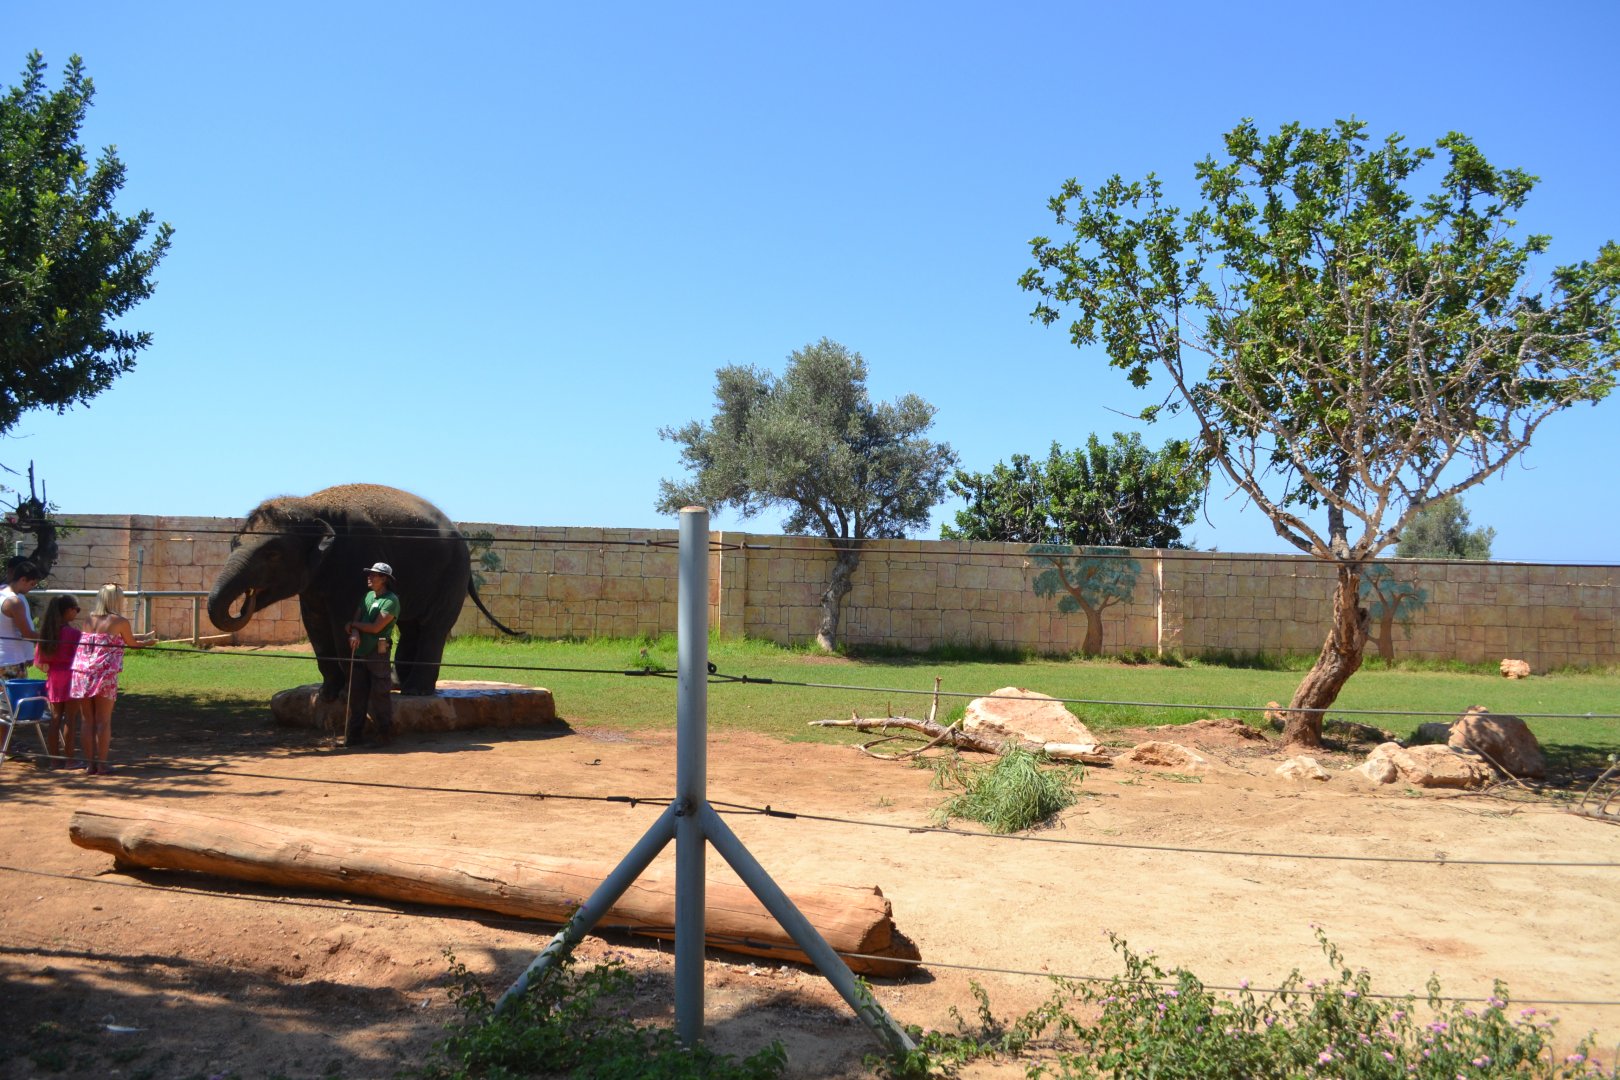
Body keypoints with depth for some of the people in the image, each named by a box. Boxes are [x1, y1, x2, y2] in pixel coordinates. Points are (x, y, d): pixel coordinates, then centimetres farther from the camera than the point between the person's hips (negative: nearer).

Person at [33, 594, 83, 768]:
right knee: (70, 719, 0)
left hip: (53, 677, 6)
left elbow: (38, 660, 7)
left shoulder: (46, 631, 6)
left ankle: (53, 758, 16)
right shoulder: (73, 632, -13)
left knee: (55, 718, 12)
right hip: (70, 676, -6)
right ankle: (69, 759, 3)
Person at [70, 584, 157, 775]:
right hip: (105, 674, -5)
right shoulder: (120, 621, -1)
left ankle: (90, 763, 13)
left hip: (82, 672, 5)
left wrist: (144, 636, 35)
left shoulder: (90, 619, 14)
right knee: (103, 721, 2)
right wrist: (149, 641, 35)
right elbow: (132, 643, 13)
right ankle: (102, 764, 4)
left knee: (88, 721, 10)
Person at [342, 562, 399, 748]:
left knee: (380, 694, -4)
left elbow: (376, 627, -14)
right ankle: (355, 734, 12)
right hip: (359, 652, 7)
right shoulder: (368, 596, 15)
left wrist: (352, 625, -2)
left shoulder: (391, 600, -9)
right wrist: (354, 633, -13)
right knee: (357, 694, 6)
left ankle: (386, 733, 5)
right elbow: (356, 619, 9)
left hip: (377, 654, -7)